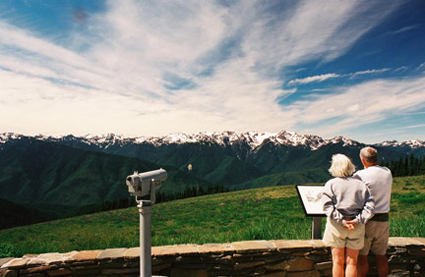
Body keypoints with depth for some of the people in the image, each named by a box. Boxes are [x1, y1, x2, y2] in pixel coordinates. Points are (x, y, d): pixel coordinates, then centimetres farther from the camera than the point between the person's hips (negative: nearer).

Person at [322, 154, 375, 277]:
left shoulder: (331, 184, -5)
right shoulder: (360, 184, 3)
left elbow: (328, 206, -15)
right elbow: (370, 206, -3)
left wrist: (342, 221, -14)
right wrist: (358, 220, -9)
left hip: (336, 226, -2)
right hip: (357, 227, 2)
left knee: (338, 261, 9)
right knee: (352, 262, 12)